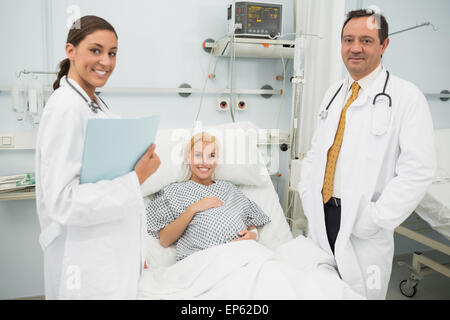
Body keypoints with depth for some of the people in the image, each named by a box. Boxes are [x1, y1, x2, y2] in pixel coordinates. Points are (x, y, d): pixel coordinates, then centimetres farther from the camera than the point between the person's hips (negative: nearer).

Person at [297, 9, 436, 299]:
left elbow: (419, 169, -15)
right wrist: (307, 195, 3)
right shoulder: (333, 94, 11)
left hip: (364, 228, -5)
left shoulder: (406, 97, -9)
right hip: (321, 215, 5)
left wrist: (375, 219, -18)